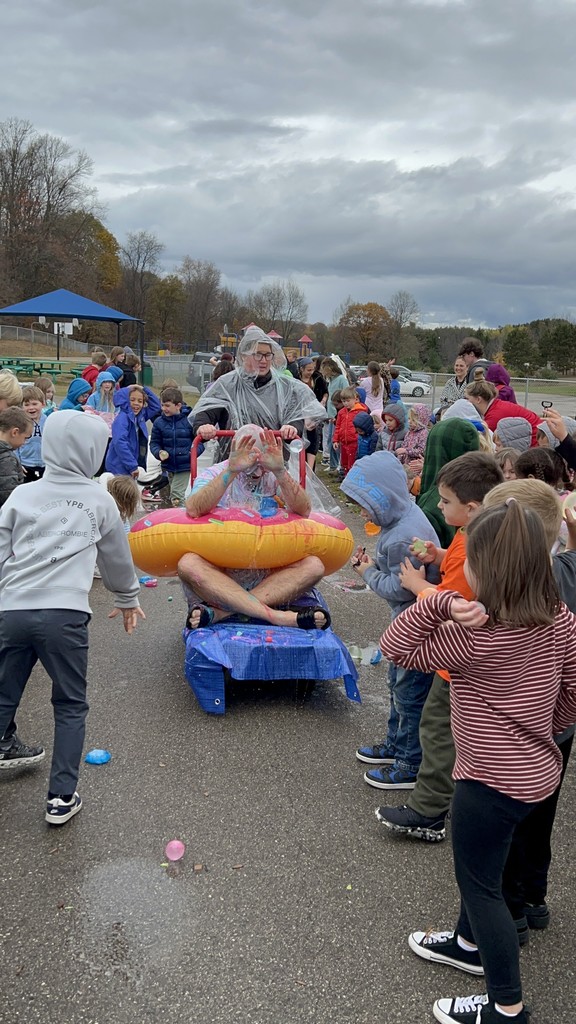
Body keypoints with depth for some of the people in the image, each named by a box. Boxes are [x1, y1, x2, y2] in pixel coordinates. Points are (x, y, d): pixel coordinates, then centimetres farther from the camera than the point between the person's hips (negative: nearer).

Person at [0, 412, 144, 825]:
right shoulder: (99, 500, 10)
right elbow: (117, 557, 23)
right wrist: (128, 598, 39)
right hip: (64, 614, -2)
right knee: (71, 705, 10)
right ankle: (62, 797, 10)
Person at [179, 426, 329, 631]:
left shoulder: (273, 477, 5)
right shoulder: (212, 475, 0)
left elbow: (303, 511, -12)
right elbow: (193, 510, -21)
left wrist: (279, 470, -26)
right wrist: (231, 470, -29)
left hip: (268, 572, 2)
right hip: (220, 571, -2)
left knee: (313, 566, -24)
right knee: (188, 564, -33)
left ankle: (220, 611, -31)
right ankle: (275, 615, -38)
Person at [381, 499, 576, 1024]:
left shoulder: (476, 635, -28)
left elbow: (394, 647, -21)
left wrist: (440, 603, -34)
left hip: (492, 780, -8)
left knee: (479, 881, 11)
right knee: (481, 865, 29)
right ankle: (470, 942, 51)